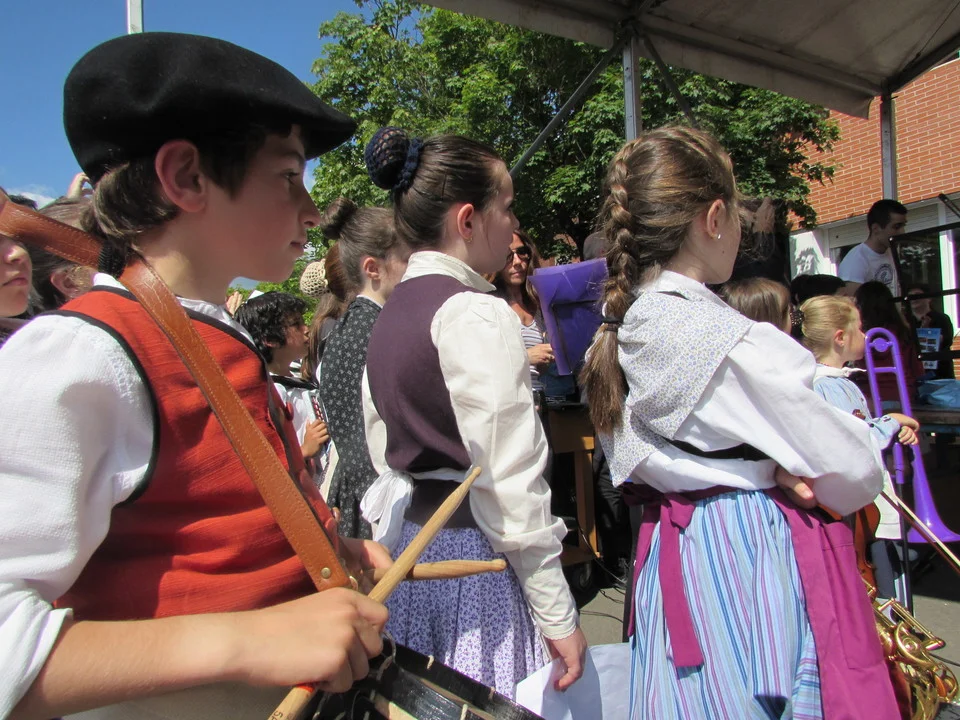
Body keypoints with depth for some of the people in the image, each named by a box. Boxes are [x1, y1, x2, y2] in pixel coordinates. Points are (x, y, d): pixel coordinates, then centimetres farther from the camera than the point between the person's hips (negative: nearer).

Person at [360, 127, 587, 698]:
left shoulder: (390, 315, 8)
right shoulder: (479, 315, -18)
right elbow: (511, 481, -21)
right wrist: (558, 616, -14)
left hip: (408, 537, 9)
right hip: (473, 548, -9)